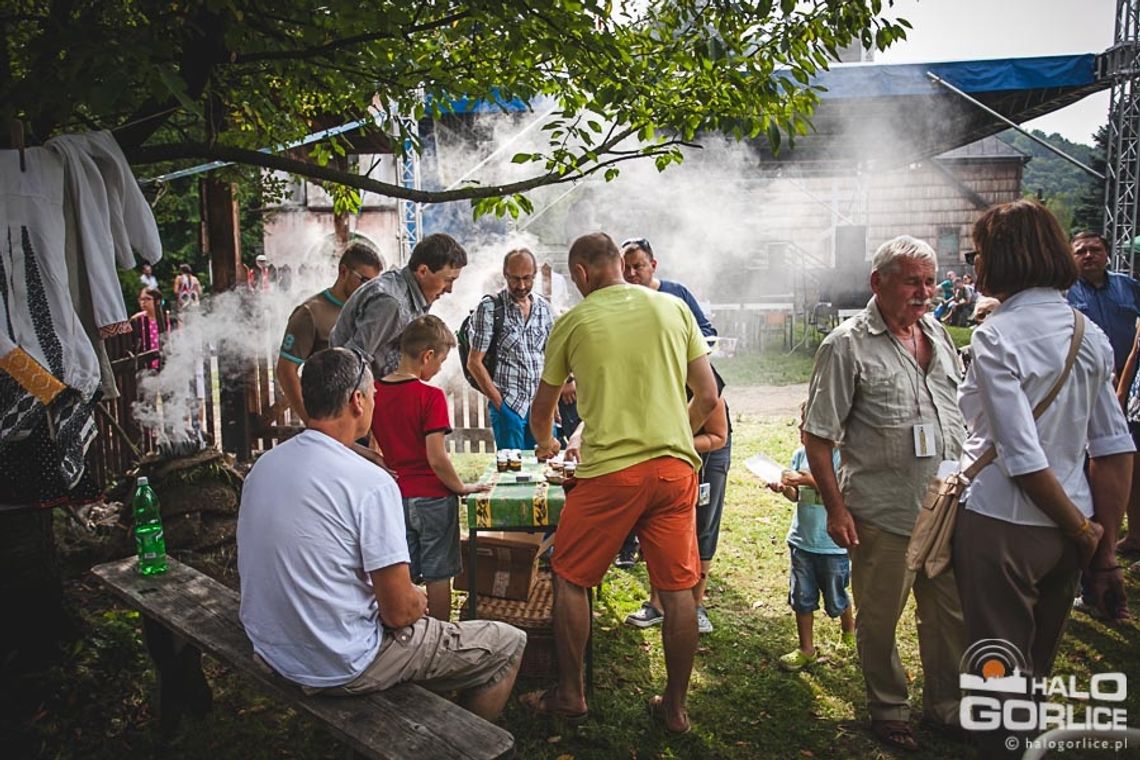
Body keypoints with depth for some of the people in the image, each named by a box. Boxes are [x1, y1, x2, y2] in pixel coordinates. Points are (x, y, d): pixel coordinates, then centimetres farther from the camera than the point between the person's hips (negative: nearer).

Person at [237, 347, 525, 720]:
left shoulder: (263, 465, 0)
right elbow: (399, 611, -21)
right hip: (342, 669, -8)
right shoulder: (371, 483, -24)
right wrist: (418, 601, 3)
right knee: (508, 644, 5)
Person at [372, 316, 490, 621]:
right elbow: (437, 459, -20)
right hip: (432, 497, -5)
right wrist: (462, 488, -7)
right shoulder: (431, 397, -18)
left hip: (395, 497, 5)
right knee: (438, 574, 9)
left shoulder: (375, 392, -1)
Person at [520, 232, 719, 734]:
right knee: (678, 589, 11)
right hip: (675, 467, 4)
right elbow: (708, 397, 8)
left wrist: (545, 442, 39)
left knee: (569, 579, 14)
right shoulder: (673, 308, 8)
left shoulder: (573, 322, 3)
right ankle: (675, 707, 24)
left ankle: (570, 696, 25)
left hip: (610, 470, -3)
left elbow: (542, 407, 18)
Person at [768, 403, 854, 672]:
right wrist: (784, 488, -13)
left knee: (835, 599, 13)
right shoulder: (800, 454, 3)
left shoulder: (841, 455, -14)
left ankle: (849, 632, 42)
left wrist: (810, 480, -29)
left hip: (833, 545, -5)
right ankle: (806, 649, 23)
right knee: (802, 597, 9)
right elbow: (796, 496, 9)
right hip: (801, 540, 5)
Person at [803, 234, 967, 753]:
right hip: (883, 514, -6)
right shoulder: (847, 346, -11)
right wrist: (835, 508, -13)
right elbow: (817, 435, -11)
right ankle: (888, 709, 31)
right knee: (880, 619, 10)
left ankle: (947, 706, 37)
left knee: (953, 612, 16)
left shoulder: (938, 334, 9)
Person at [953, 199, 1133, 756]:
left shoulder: (996, 336, -18)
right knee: (1036, 666, 25)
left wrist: (1083, 529, -7)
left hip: (1003, 525, -7)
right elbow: (1116, 449, 4)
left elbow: (1025, 459, -21)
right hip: (1064, 531, 7)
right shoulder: (1088, 333, 4)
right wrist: (1103, 550, 8)